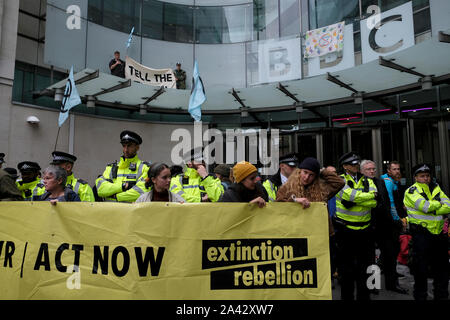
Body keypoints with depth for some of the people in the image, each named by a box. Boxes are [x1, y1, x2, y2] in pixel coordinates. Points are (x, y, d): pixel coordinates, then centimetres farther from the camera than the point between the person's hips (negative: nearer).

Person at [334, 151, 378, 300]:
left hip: (364, 229, 4)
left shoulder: (367, 181, 8)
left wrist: (354, 200, -19)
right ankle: (347, 296, 21)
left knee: (364, 266, 13)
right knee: (346, 267, 7)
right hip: (345, 230, -4)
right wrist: (370, 195, -9)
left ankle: (363, 296, 27)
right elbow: (351, 195, -22)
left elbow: (374, 202, -7)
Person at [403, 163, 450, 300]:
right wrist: (439, 203, -4)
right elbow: (425, 206, -21)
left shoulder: (436, 188, 12)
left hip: (438, 232, 6)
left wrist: (433, 210, -14)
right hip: (421, 233, -6)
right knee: (421, 268, 1)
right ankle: (420, 295, 16)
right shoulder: (411, 191, -6)